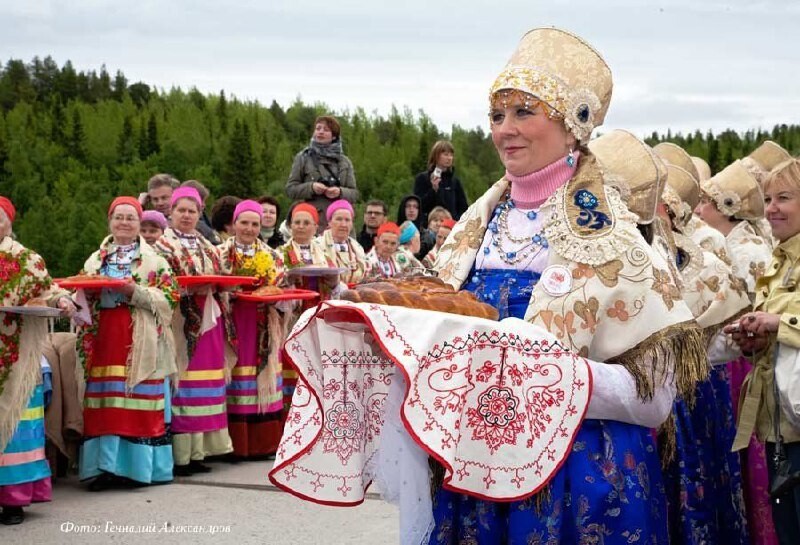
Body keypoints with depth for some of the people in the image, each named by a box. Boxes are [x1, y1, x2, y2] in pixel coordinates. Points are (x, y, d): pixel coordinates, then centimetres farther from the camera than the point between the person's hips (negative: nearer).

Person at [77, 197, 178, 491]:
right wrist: (90, 292, -7)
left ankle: (138, 465, 1)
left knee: (138, 401, -5)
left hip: (139, 342, -4)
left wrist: (136, 292, -16)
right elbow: (81, 298, 15)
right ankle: (107, 465, 5)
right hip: (103, 338, 4)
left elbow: (169, 298, -4)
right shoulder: (95, 260, 17)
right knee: (104, 403, 1)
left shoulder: (154, 260, 4)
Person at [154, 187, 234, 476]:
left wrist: (214, 287, -1)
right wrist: (190, 288, -20)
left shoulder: (208, 247, 20)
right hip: (180, 323, -6)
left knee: (204, 388, 5)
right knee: (182, 386, -9)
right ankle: (178, 455, -6)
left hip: (208, 322, 6)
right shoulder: (163, 245, 1)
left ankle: (196, 452, 9)